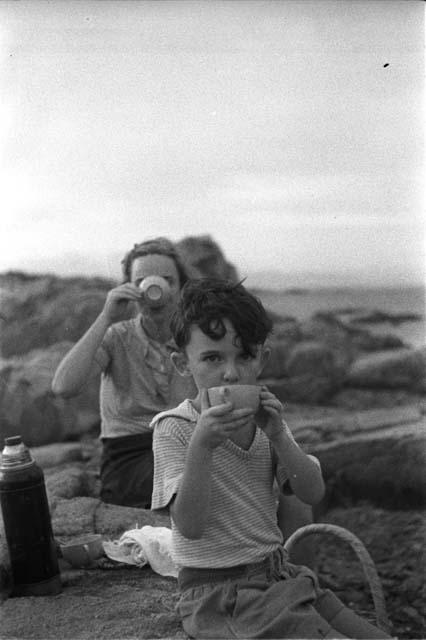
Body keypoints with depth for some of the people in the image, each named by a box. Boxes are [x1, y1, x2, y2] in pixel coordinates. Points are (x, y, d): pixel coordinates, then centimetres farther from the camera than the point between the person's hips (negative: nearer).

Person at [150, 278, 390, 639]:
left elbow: (313, 494, -3)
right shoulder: (174, 429, -13)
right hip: (220, 594, -6)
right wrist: (202, 444, -33)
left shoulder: (264, 419, 5)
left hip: (281, 577, 6)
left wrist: (277, 435, -18)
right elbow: (190, 526, -21)